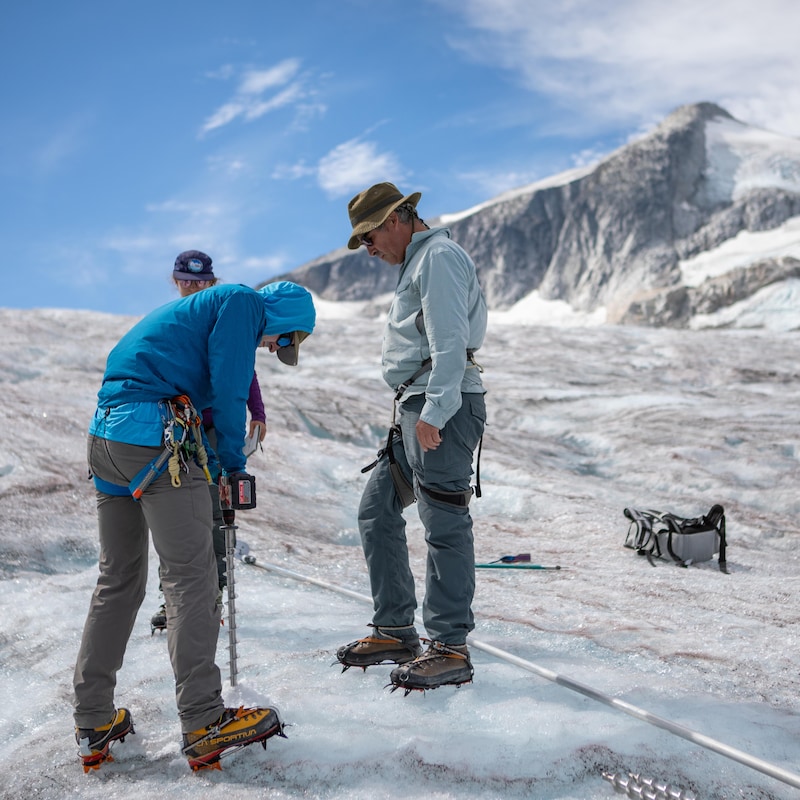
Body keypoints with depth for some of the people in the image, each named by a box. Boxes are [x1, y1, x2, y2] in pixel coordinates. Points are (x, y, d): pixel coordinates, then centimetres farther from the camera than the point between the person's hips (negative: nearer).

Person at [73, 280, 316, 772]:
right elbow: (229, 388, -9)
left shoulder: (207, 306, 28)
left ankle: (94, 725, 19)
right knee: (191, 579, -5)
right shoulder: (244, 302, 0)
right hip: (158, 439, -10)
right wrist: (234, 463, 3)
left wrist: (215, 467, 21)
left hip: (105, 435, 10)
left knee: (118, 580, 13)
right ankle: (204, 725, -2)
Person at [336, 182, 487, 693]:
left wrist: (434, 412, -24)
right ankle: (396, 631, 19)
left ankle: (451, 649, -4)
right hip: (419, 409, 11)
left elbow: (450, 342, -19)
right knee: (377, 510, 12)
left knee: (444, 524, -9)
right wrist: (419, 411, 20)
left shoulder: (439, 256, -7)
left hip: (445, 406, -11)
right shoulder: (419, 263, 25)